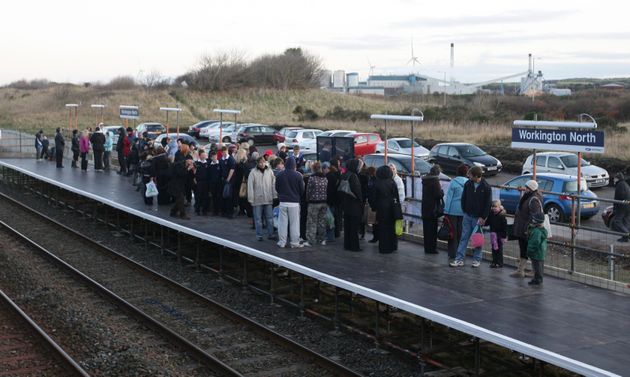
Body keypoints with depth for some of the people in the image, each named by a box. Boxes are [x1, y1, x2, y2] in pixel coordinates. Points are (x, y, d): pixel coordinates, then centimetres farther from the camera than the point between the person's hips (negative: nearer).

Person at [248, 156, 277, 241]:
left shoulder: (269, 171, 3)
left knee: (270, 218, 8)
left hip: (268, 199, 2)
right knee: (258, 219, 5)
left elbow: (273, 184, 7)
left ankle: (270, 234, 17)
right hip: (257, 199, -2)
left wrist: (274, 195, 2)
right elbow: (250, 186, -5)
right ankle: (259, 235, 14)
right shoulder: (253, 172, -5)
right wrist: (251, 199, -8)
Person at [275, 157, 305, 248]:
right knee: (294, 223, 4)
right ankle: (295, 242, 5)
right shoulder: (298, 175, -10)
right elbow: (302, 189, -1)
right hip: (294, 202, -2)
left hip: (282, 202, 2)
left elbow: (276, 188, 8)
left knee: (282, 223, 7)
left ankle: (281, 242, 9)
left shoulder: (280, 175, -3)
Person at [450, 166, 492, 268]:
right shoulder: (468, 184, 0)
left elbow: (488, 204, -9)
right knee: (464, 237, 3)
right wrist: (465, 211, 6)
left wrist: (483, 217, -11)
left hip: (478, 218, -4)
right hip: (467, 216, 4)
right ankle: (459, 259, 4)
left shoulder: (486, 187, -11)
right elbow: (463, 198, 11)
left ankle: (477, 259, 16)